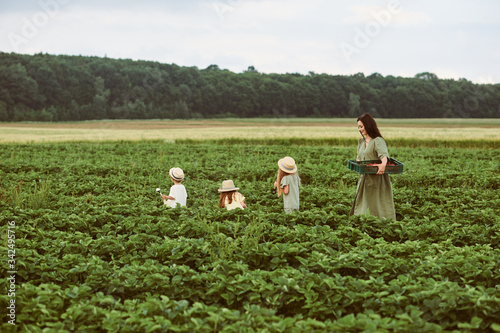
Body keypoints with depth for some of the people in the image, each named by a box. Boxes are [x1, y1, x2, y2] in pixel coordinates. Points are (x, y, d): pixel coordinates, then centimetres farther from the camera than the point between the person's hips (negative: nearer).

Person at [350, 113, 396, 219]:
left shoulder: (378, 141, -11)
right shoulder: (361, 141, 15)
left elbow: (383, 154, -28)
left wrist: (383, 164, -50)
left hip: (376, 180, -8)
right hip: (364, 179, 8)